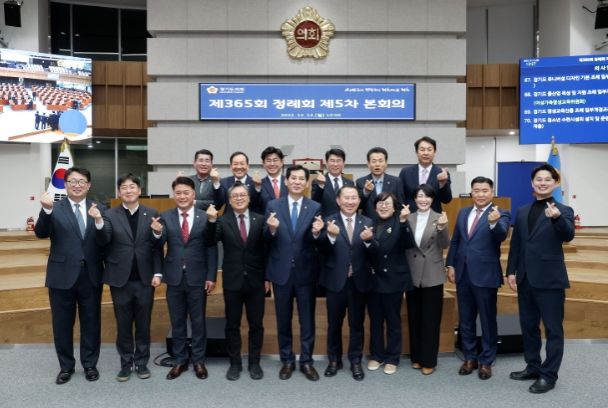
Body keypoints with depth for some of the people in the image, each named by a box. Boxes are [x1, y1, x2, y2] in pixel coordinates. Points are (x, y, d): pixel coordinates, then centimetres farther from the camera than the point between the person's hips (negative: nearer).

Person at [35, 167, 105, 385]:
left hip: (91, 275, 1)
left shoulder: (98, 208, 4)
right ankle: (66, 367, 28)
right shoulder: (54, 208, -2)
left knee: (91, 323, 11)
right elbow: (41, 233, -18)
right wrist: (46, 210, -35)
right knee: (62, 324, 11)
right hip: (62, 275, -1)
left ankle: (90, 364, 28)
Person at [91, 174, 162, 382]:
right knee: (123, 324, 9)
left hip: (145, 279, 0)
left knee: (143, 323, 10)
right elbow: (103, 241, -15)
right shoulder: (110, 215, -1)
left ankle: (142, 362, 24)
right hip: (120, 279, 0)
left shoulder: (151, 214, 1)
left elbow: (157, 246, 1)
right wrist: (98, 221, -32)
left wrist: (157, 273, -5)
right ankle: (126, 363, 23)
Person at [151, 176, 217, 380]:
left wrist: (211, 276, -7)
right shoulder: (166, 217, 1)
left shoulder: (205, 217, -3)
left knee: (198, 321, 10)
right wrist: (158, 233, -34)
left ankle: (198, 361, 25)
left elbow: (211, 249, -3)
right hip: (174, 278, 2)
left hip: (197, 278, -1)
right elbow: (160, 245, -12)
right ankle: (180, 360, 27)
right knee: (177, 322, 12)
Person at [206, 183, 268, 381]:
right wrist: (211, 221, -34)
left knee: (256, 324, 10)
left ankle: (254, 363, 25)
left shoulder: (260, 220, -1)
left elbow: (266, 250, 0)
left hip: (255, 280, 0)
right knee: (232, 325, 10)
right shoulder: (223, 220, -1)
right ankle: (235, 363, 25)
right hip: (232, 281, 0)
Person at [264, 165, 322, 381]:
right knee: (283, 320, 12)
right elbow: (266, 240, -4)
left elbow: (316, 243, -7)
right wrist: (271, 229, -25)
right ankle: (287, 360, 27)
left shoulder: (315, 207, -2)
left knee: (307, 320, 9)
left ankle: (306, 361, 23)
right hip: (281, 271, 1)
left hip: (305, 271, 0)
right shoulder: (273, 206, 0)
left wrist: (316, 233, -30)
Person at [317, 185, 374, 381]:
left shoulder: (367, 222, 1)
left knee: (357, 324, 11)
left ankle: (355, 361, 26)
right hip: (336, 281, -1)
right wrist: (330, 236, -35)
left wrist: (368, 241, -29)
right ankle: (334, 360, 29)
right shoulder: (329, 221, -4)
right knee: (334, 323, 12)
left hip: (359, 281, 1)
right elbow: (322, 250, -16)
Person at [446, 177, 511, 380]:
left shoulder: (501, 215, -8)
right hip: (463, 274, 5)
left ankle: (486, 361, 22)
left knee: (488, 321, 8)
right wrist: (451, 265, 5)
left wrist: (494, 223, -47)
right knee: (465, 320, 15)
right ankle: (470, 357, 29)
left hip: (485, 275, -5)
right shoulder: (463, 213, 9)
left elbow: (502, 236, -27)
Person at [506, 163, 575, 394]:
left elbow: (568, 236, -23)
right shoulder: (522, 212, 10)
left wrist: (557, 218, -42)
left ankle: (549, 375, 13)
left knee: (553, 329, 3)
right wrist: (511, 271, 5)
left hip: (550, 280, -5)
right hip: (525, 279, 6)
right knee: (528, 326, 15)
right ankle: (532, 367, 30)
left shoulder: (564, 211, -4)